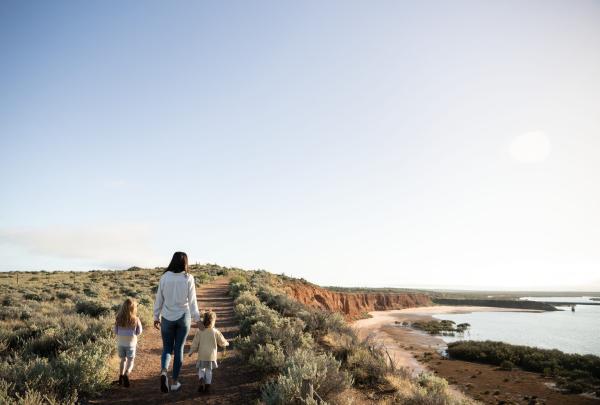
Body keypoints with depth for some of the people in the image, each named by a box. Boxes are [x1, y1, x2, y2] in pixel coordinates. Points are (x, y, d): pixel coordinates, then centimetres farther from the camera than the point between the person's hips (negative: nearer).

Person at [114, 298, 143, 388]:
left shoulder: (119, 319, -9)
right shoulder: (135, 320, -16)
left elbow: (116, 332, 0)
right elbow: (139, 332, -5)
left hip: (120, 343, 3)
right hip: (131, 343, -3)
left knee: (123, 360, 21)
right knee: (130, 361, 6)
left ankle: (121, 377, 23)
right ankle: (126, 375, -16)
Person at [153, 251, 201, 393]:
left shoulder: (164, 277, -6)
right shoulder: (188, 278, -10)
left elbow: (159, 299, 1)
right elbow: (192, 301, -7)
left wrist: (156, 317, 12)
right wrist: (197, 319, 1)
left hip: (167, 318, 1)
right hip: (183, 317, -1)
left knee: (167, 348, 15)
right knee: (179, 349, 12)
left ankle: (163, 372, -11)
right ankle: (174, 382, 18)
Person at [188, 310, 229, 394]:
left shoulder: (199, 331, -7)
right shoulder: (215, 332, -8)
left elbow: (195, 343, -1)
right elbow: (222, 342, 3)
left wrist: (191, 351, 14)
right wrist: (226, 343, 26)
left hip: (202, 355, 0)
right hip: (211, 355, 0)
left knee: (201, 369, 16)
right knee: (209, 370, 14)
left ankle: (201, 379, -10)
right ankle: (207, 386, 12)